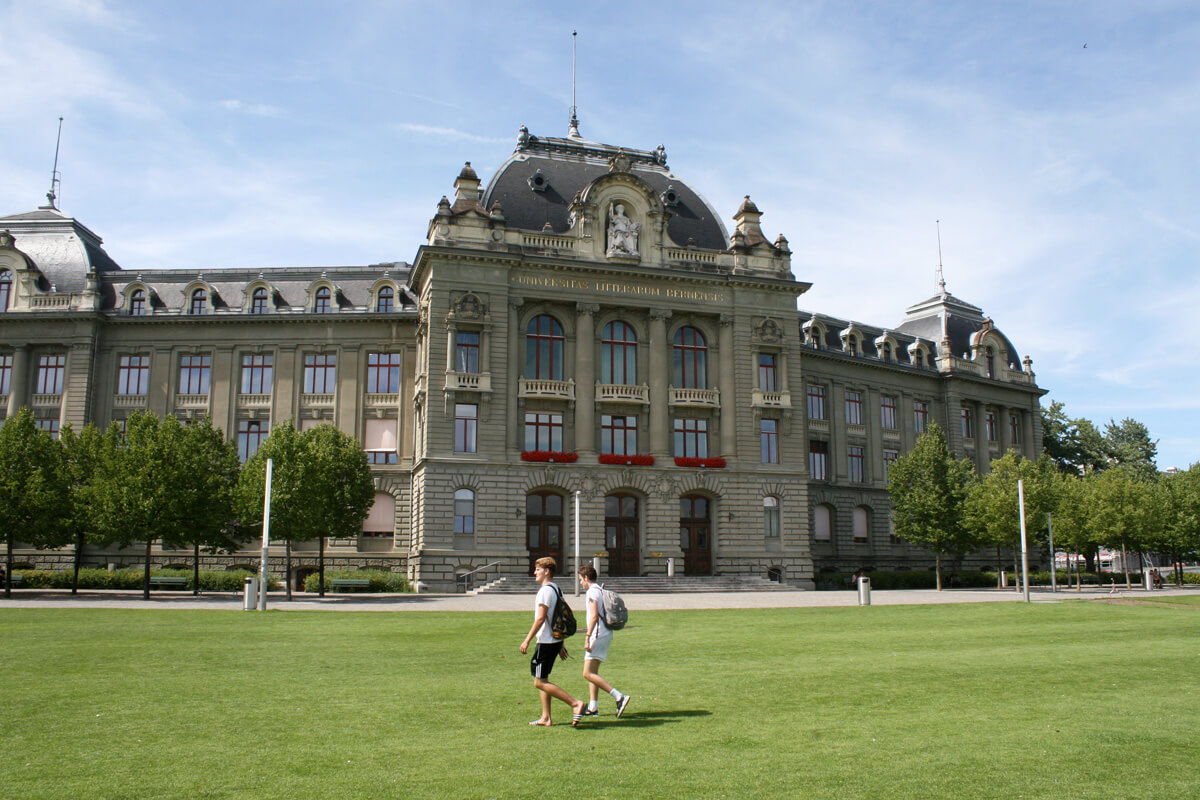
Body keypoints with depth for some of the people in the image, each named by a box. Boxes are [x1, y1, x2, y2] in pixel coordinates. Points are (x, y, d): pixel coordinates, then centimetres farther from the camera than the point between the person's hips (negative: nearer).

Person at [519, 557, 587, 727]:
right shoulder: (555, 589, 15)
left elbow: (540, 618, -21)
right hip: (555, 641, 10)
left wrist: (527, 640, -16)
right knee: (542, 680, 15)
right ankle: (546, 718, 17)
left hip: (546, 642, -10)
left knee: (540, 682, -6)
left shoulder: (545, 590, -15)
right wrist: (560, 646, 22)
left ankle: (576, 703, -10)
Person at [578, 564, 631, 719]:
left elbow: (594, 616, -20)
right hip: (606, 635, 10)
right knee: (592, 672, 15)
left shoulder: (592, 591, -10)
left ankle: (619, 697, -18)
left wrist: (587, 638, -23)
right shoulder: (601, 591, 19)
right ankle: (593, 707, 16)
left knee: (588, 674, -12)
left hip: (598, 636, -10)